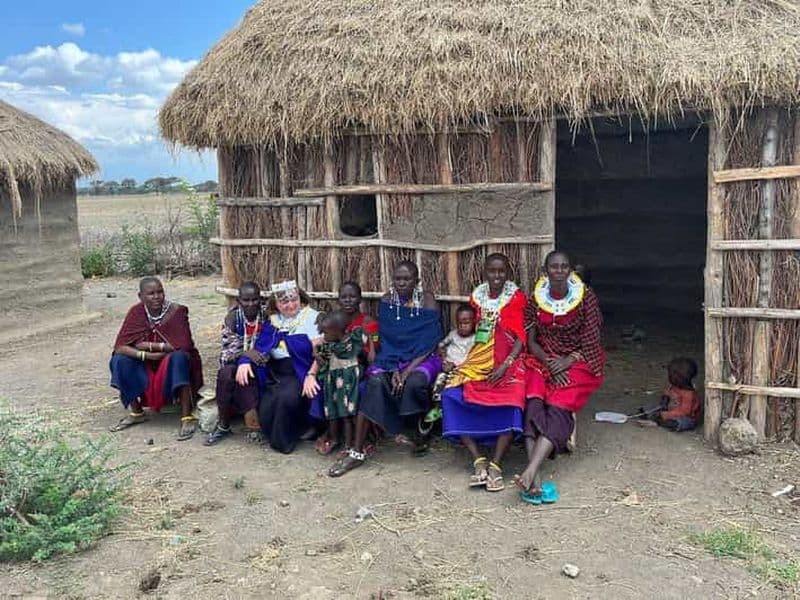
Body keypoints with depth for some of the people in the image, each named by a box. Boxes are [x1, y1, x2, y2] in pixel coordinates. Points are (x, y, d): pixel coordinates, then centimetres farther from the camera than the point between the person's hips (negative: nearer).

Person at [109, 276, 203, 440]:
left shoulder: (176, 311, -16)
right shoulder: (136, 312, -7)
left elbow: (184, 345, -25)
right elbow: (120, 347, -13)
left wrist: (151, 345, -20)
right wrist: (145, 355, -29)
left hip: (173, 365, -4)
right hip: (148, 366, 4)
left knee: (179, 356, -35)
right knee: (119, 360, -18)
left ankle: (187, 417, -29)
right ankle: (135, 412, 0)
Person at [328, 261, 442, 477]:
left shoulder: (427, 300, -6)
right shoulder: (386, 301, 2)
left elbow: (430, 343, -11)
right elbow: (386, 340, 0)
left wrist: (407, 371, -21)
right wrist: (394, 369, -16)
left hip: (422, 359, -2)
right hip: (392, 358, 3)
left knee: (414, 382, -36)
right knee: (375, 381, -28)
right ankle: (357, 451, -28)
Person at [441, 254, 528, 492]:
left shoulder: (517, 298, 3)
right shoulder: (477, 297, 13)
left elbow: (522, 337, -4)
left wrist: (505, 365, -17)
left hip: (509, 362, -3)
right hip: (479, 361, 3)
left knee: (511, 401, -33)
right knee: (451, 395, -23)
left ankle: (495, 465, -28)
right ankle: (479, 461, -22)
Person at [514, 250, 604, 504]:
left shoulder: (585, 296, -2)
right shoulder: (536, 298, 4)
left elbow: (591, 341, -2)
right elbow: (531, 341, 4)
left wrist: (568, 361, -16)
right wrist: (549, 362, -13)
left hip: (577, 362, -2)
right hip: (543, 359, 2)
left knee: (558, 409, -29)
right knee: (533, 404, -28)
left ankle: (529, 472, -41)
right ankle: (535, 480, -37)